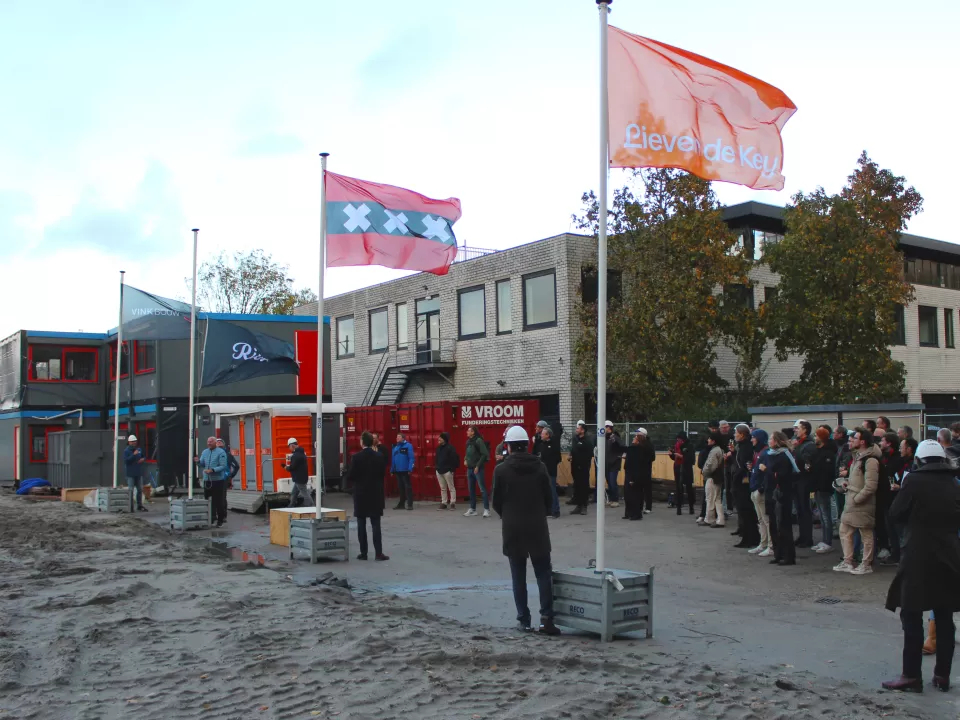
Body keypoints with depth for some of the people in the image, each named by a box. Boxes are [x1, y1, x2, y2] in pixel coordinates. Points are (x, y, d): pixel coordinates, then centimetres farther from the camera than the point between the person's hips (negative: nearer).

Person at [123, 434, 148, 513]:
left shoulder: (139, 450, 11)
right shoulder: (126, 450, -8)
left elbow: (144, 457, 22)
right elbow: (126, 460, -19)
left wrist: (143, 459, -1)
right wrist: (134, 455, -27)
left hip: (139, 473, 6)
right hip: (130, 474, -6)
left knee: (140, 489, 10)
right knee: (130, 490, -6)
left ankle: (139, 506, 19)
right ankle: (130, 507, -3)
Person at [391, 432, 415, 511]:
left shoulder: (408, 446, -7)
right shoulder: (395, 447, 15)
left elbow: (412, 458, -14)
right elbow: (393, 459, 15)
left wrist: (410, 469, -20)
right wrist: (392, 470, 11)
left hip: (405, 470, -7)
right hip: (397, 471, 7)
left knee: (407, 487, -4)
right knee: (400, 487, 13)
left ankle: (410, 504, -1)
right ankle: (401, 504, 19)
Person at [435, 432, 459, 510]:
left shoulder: (450, 448, -11)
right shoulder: (438, 448, 12)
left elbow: (455, 458, -15)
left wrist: (453, 468, -16)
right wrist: (436, 466, 12)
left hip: (447, 471, -8)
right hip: (439, 471, 8)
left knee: (451, 487, 0)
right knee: (443, 488, 11)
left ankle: (453, 503, 2)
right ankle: (444, 503, 15)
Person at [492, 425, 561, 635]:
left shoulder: (501, 470, -7)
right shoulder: (540, 467, -2)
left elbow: (496, 502, -2)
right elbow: (549, 498, 2)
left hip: (512, 529, -1)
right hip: (538, 527, 1)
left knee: (518, 576, 9)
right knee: (543, 573, 6)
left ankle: (523, 618, 11)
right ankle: (546, 617, -3)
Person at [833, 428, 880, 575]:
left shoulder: (870, 460, -18)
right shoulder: (858, 456, 13)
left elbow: (870, 486, -23)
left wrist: (856, 498, -18)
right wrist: (848, 483, 8)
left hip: (863, 504, -10)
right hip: (852, 502, 10)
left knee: (866, 534, 3)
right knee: (845, 531, 13)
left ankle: (866, 564, 13)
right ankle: (847, 562, 21)